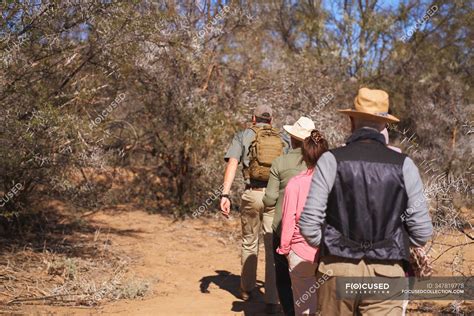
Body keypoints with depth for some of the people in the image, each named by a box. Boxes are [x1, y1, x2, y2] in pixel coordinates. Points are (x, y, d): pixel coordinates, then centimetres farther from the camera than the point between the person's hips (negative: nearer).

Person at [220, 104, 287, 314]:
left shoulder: (243, 136, 8)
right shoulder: (283, 139, 13)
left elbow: (232, 164, -7)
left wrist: (225, 195, -12)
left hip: (252, 194, 0)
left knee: (249, 242, 19)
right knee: (273, 246, 3)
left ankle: (247, 289, 34)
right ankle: (272, 301, 1)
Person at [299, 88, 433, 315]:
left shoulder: (331, 160, -7)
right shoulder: (403, 164, -4)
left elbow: (309, 224, -9)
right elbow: (422, 231, -3)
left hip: (338, 270, 0)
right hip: (386, 274, 0)